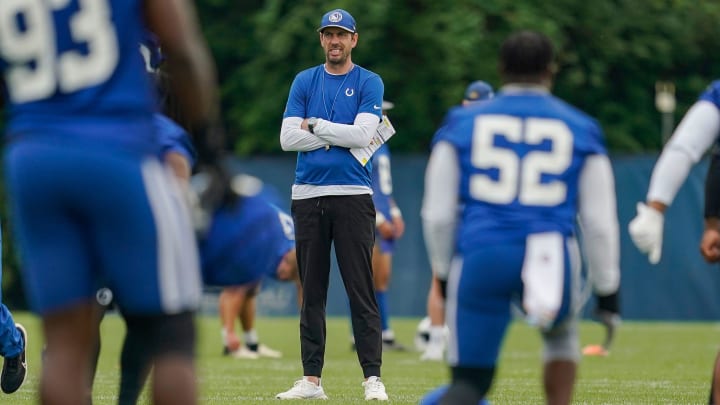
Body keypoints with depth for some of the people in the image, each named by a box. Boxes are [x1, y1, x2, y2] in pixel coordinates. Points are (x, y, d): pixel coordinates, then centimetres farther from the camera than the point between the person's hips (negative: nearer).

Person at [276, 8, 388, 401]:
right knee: (312, 292, 6)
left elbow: (362, 135, -12)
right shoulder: (304, 81, 11)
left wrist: (314, 125, -5)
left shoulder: (369, 83, 3)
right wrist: (340, 135, -6)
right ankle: (311, 379, 9)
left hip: (353, 196, -3)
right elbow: (288, 138, 1)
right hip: (308, 197, 3)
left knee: (361, 291, -6)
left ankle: (373, 379, -7)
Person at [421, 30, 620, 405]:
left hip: (480, 258, 0)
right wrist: (607, 288, 20)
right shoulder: (580, 131, 12)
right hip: (550, 258, 0)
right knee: (561, 334, 33)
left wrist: (444, 273, 25)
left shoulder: (463, 124, 12)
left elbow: (437, 215, 12)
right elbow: (599, 222, 11)